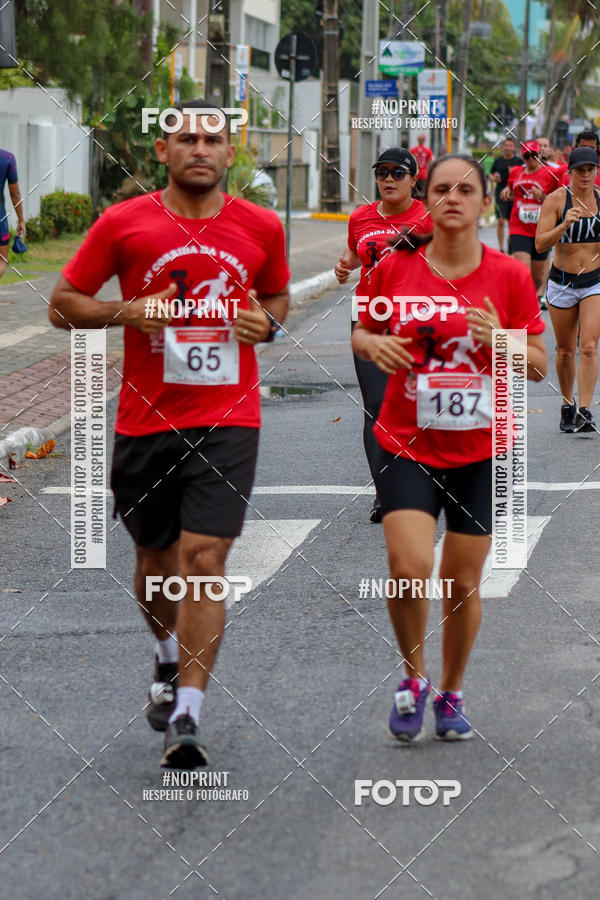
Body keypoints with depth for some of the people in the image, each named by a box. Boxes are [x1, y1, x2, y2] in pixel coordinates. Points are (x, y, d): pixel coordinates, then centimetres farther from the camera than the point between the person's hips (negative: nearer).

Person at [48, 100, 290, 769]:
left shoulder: (261, 228, 2)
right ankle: (169, 660, 46)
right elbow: (63, 304, 3)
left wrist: (267, 321, -3)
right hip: (146, 419, 1)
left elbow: (278, 295, 20)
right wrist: (125, 312, -15)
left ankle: (186, 719, -13)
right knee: (156, 557, 16)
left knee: (204, 560, -13)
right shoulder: (123, 224, -3)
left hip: (228, 422, -1)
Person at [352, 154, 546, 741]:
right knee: (409, 569, -17)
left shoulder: (509, 276, -2)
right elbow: (361, 333, 13)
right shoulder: (395, 268, -2)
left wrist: (500, 341, -17)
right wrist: (375, 344, -10)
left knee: (462, 583, 6)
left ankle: (451, 693, 28)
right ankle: (413, 677, 9)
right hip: (407, 445, -1)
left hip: (480, 451, 1)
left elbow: (539, 367, 3)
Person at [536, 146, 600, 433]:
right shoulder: (556, 199, -8)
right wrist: (564, 226, -31)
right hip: (562, 281, -1)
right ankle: (567, 406, 31)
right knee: (565, 351, 10)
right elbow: (540, 243, -16)